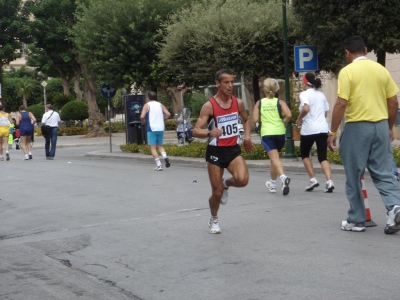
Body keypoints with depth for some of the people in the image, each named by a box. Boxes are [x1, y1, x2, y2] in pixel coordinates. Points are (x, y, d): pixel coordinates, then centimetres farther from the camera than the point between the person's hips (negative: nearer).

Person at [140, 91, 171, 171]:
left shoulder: (147, 105, 0)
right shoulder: (160, 105, 12)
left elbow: (142, 116, -11)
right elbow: (168, 114, 1)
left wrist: (143, 122, 8)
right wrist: (162, 119, 15)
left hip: (151, 129, -4)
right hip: (161, 128, 4)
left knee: (153, 147, 2)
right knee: (160, 145, 18)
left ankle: (158, 165, -7)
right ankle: (165, 156, -12)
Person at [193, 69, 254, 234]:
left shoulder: (238, 103, 0)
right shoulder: (209, 106, -13)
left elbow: (246, 120, 22)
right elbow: (196, 131, -17)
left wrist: (247, 136, 5)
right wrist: (209, 133, -38)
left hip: (233, 149, 3)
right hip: (215, 151, -3)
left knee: (242, 180, -23)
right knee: (217, 192, 2)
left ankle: (226, 184, 13)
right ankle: (214, 220, 31)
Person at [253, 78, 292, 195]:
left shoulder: (259, 103, 4)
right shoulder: (280, 102, 3)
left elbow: (255, 119, -2)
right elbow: (289, 115, -13)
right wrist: (284, 123, 6)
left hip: (266, 134, -2)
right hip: (279, 132, 2)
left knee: (274, 158, -10)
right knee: (275, 157, 20)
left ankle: (283, 177, -37)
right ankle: (273, 183, 31)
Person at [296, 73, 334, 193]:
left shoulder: (305, 94, -5)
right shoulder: (321, 95, 15)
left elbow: (306, 108, -22)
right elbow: (326, 113, 18)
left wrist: (299, 119, -7)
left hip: (309, 129, -5)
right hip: (323, 128, 5)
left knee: (304, 154, 16)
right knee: (323, 157, 4)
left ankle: (313, 179, 9)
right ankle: (329, 181, -14)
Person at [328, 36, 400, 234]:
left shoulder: (347, 71, -7)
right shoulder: (381, 70, 8)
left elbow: (341, 104, -14)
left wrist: (333, 132, -8)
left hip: (358, 127, -4)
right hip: (381, 126, 4)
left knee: (354, 176, 7)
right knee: (383, 172, 10)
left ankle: (356, 221, 13)